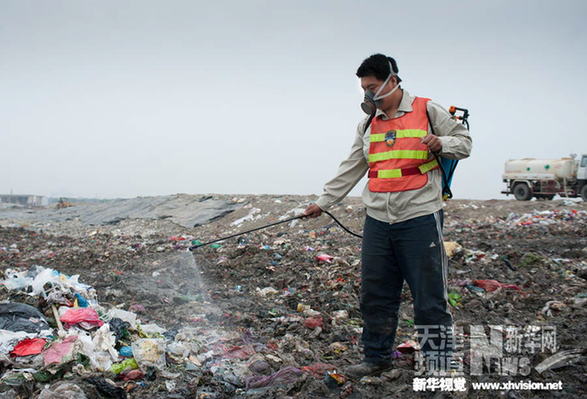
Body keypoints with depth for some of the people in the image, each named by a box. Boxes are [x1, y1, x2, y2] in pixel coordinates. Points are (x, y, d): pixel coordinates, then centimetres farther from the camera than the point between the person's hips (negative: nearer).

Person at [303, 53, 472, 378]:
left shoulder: (427, 110, 0)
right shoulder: (368, 124, 14)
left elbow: (464, 142, 5)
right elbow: (350, 169, 17)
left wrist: (441, 143, -16)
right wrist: (322, 202, 15)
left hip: (420, 219, -5)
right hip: (377, 221, 5)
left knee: (429, 297, 0)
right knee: (375, 294, 12)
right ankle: (376, 357, 27)